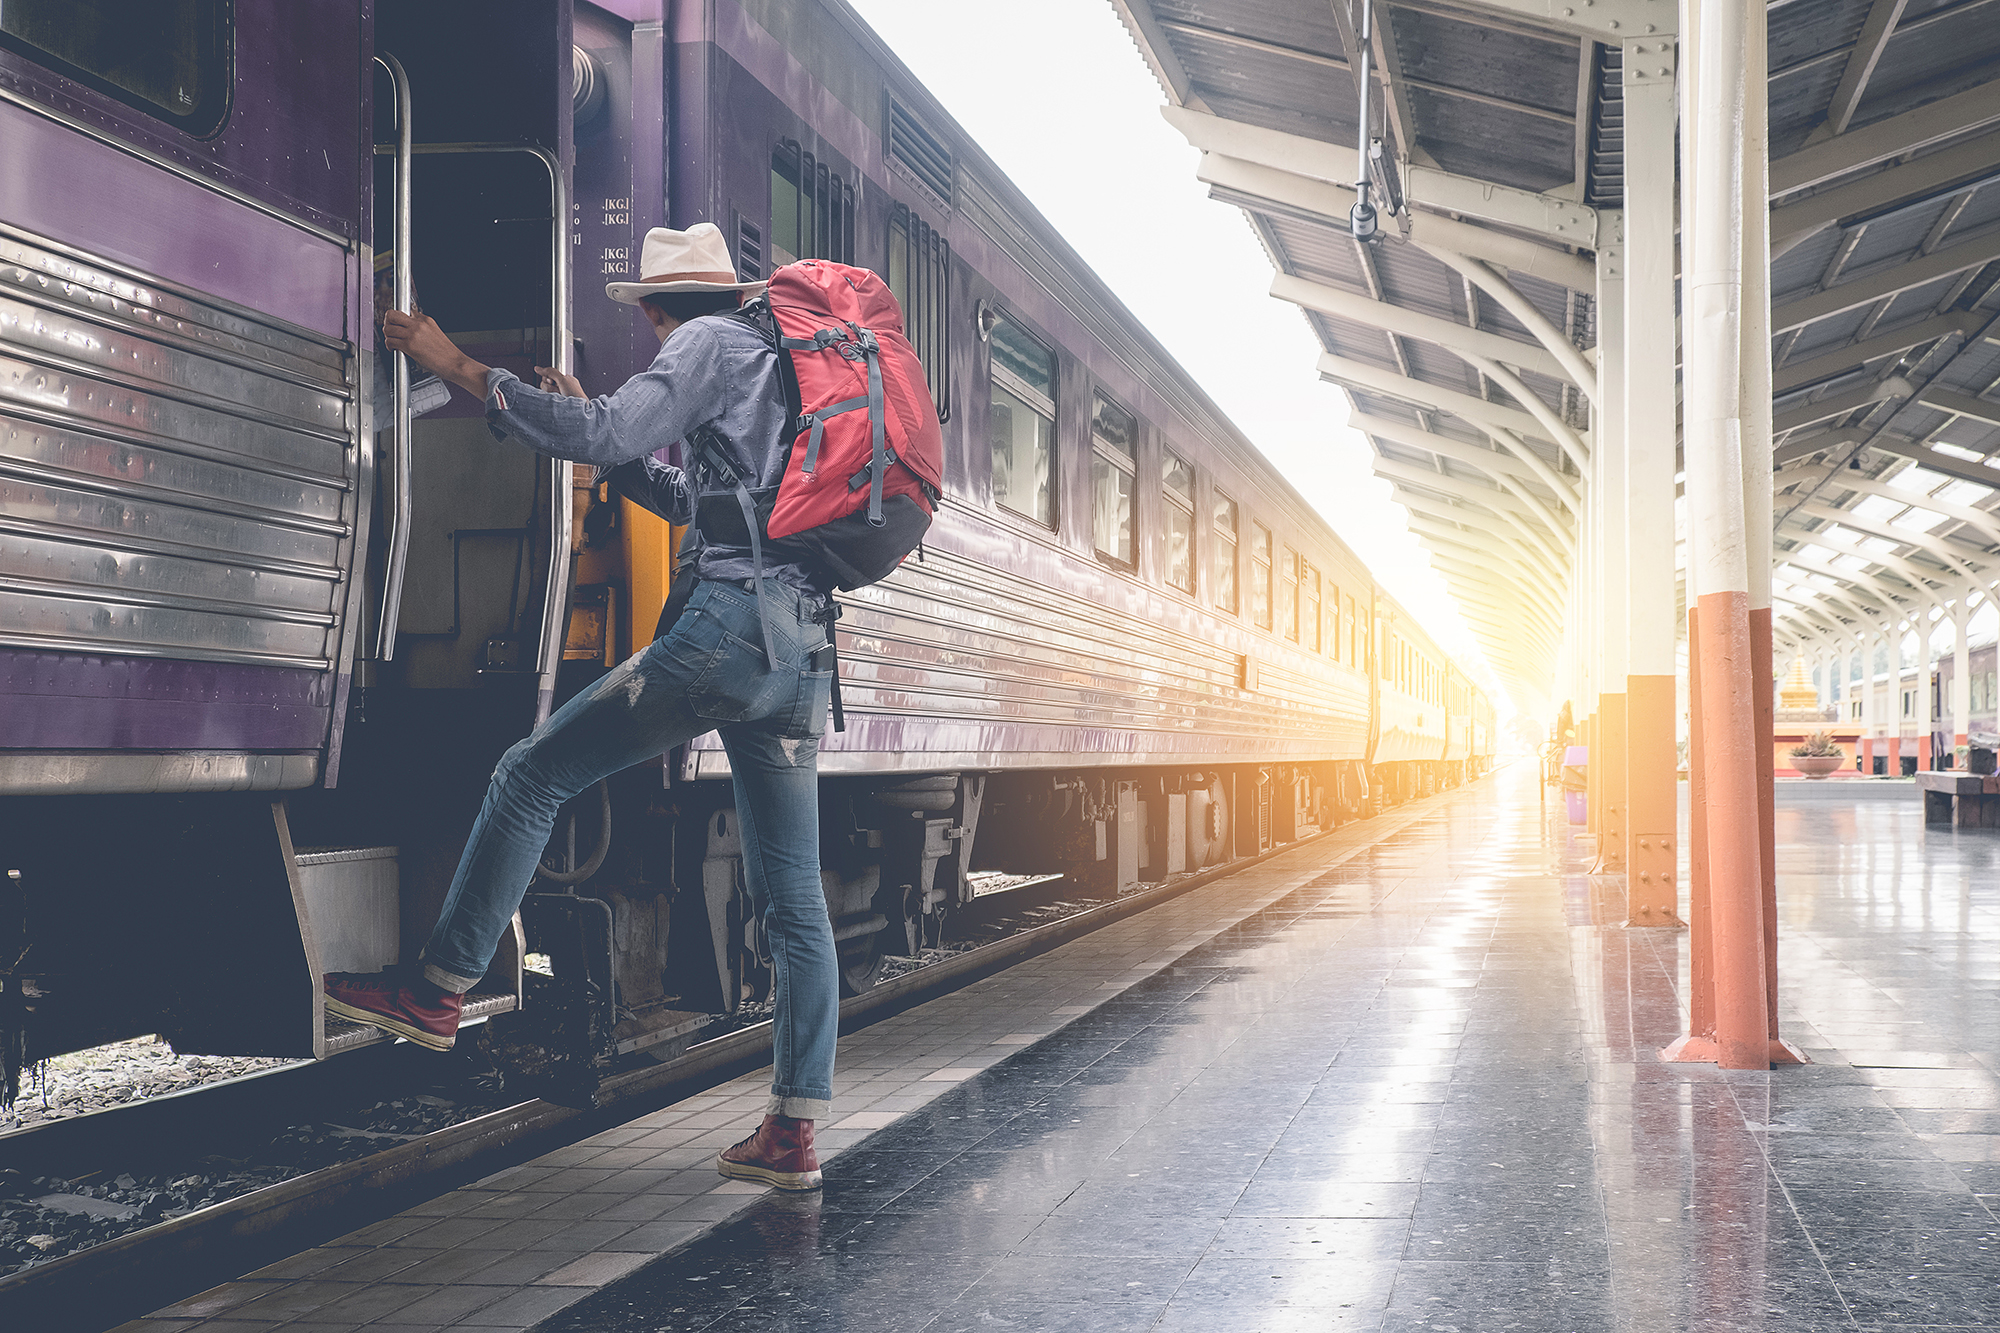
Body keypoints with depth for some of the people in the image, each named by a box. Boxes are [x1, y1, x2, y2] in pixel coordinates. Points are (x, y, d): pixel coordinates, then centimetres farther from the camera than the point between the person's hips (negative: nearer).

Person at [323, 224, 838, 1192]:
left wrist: (459, 368, -7)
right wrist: (592, 424, 33)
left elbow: (607, 437, -13)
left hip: (735, 620, -9)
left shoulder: (708, 342, 1)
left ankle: (439, 992, 5)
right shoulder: (777, 374, 30)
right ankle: (794, 1131, 7)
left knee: (532, 777, 2)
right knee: (792, 895, 6)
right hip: (805, 646, 9)